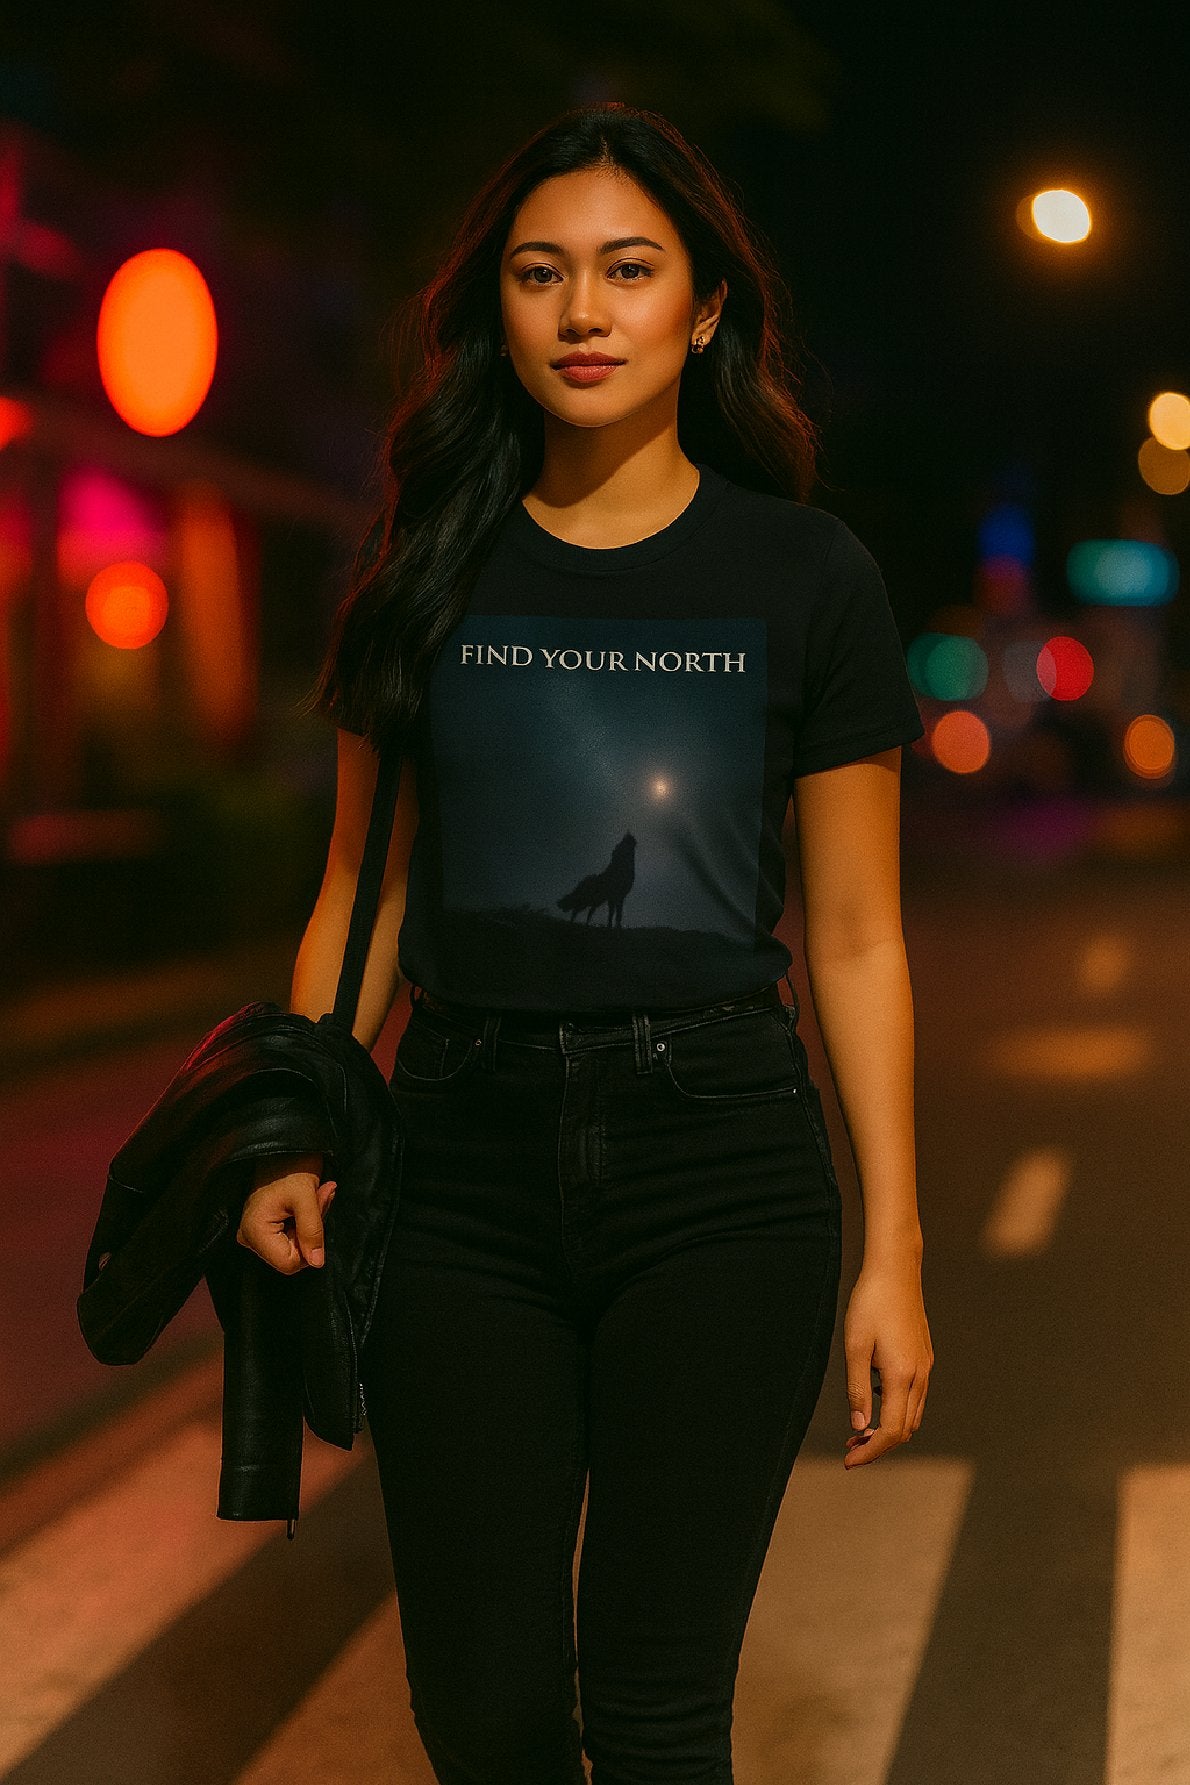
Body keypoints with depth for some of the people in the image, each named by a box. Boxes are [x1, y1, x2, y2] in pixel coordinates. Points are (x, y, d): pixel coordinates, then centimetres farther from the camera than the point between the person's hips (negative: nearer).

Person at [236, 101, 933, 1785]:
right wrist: (297, 1142, -3)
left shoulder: (803, 575, 2)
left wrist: (893, 1251, 1)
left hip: (721, 1160, -2)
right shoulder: (428, 568, 7)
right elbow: (364, 891, 11)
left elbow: (855, 939, 3)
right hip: (466, 1158, 2)